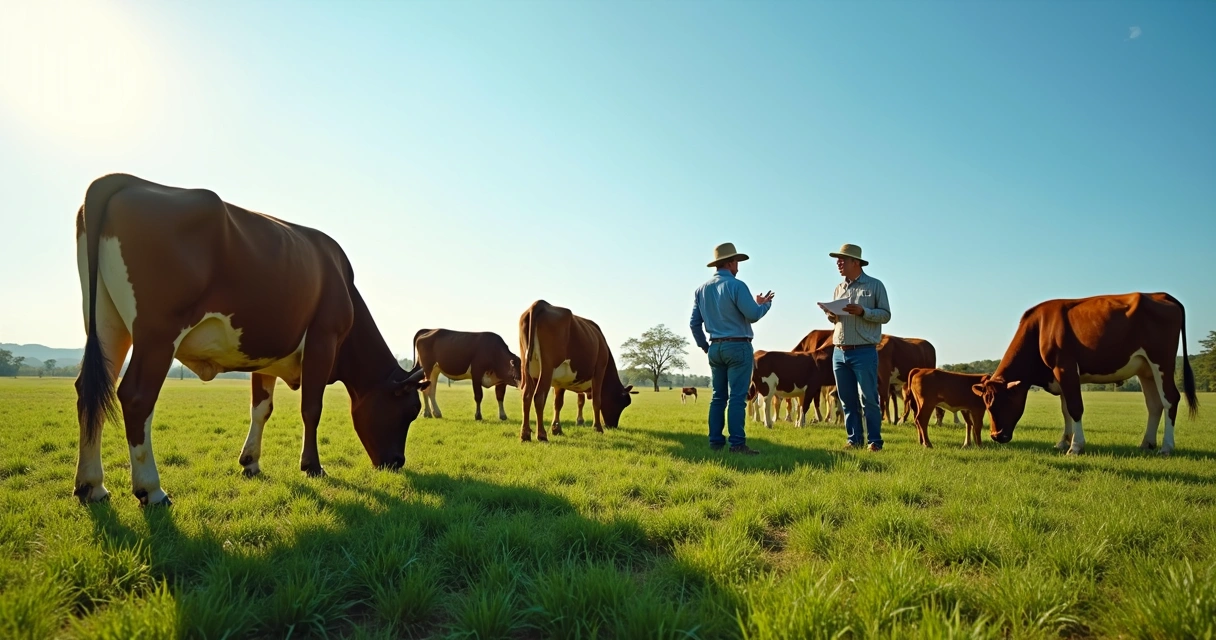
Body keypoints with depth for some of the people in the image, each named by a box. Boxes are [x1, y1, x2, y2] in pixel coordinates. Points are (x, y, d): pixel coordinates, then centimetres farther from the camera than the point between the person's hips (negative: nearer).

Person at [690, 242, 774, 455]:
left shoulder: (701, 289, 10)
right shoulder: (736, 285, -11)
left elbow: (694, 322, 12)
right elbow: (753, 315, -13)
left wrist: (704, 345, 22)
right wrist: (765, 303, 6)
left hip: (715, 348, 7)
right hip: (738, 346, -7)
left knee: (718, 396, 11)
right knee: (737, 397, -5)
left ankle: (715, 441, 12)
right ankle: (737, 443, -5)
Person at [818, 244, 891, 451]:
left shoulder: (875, 285, 1)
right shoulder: (838, 289, 15)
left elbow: (885, 315, -2)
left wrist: (863, 311, -17)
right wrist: (831, 316, -2)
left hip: (864, 352, -5)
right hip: (839, 352, 5)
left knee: (868, 399, -3)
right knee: (847, 400, 8)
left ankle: (874, 441, 5)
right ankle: (854, 439, 16)